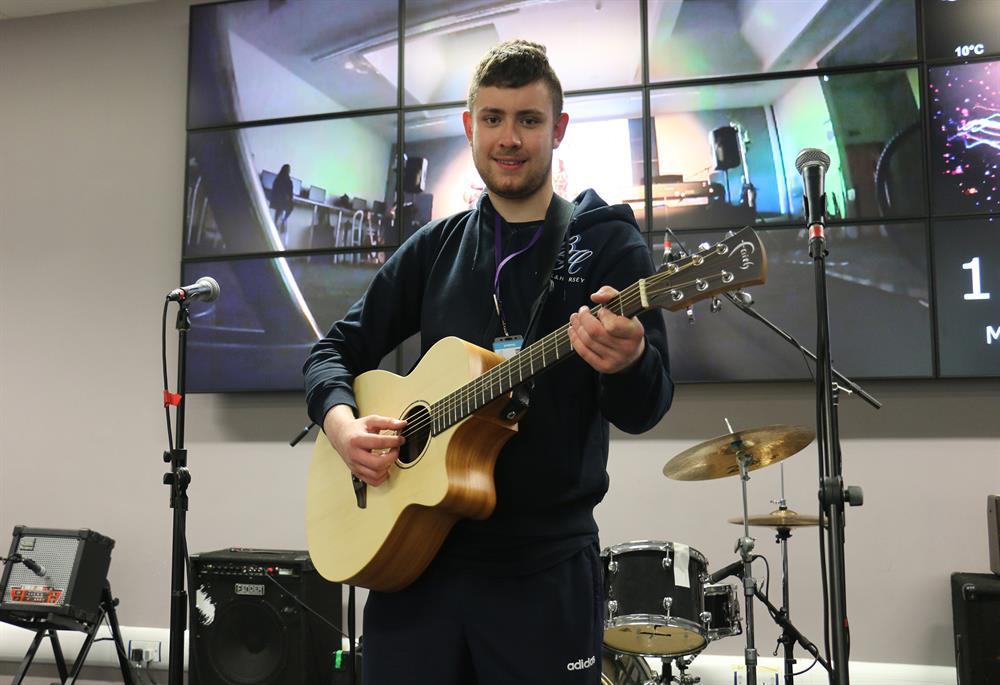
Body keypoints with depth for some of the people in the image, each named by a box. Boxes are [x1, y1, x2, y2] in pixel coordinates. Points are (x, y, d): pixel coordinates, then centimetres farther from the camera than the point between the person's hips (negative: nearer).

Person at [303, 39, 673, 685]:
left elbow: (646, 409, -12)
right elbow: (337, 350, 12)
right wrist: (341, 421, -9)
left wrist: (628, 361, -35)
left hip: (546, 569, -3)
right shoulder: (434, 248, 8)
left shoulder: (607, 243, -3)